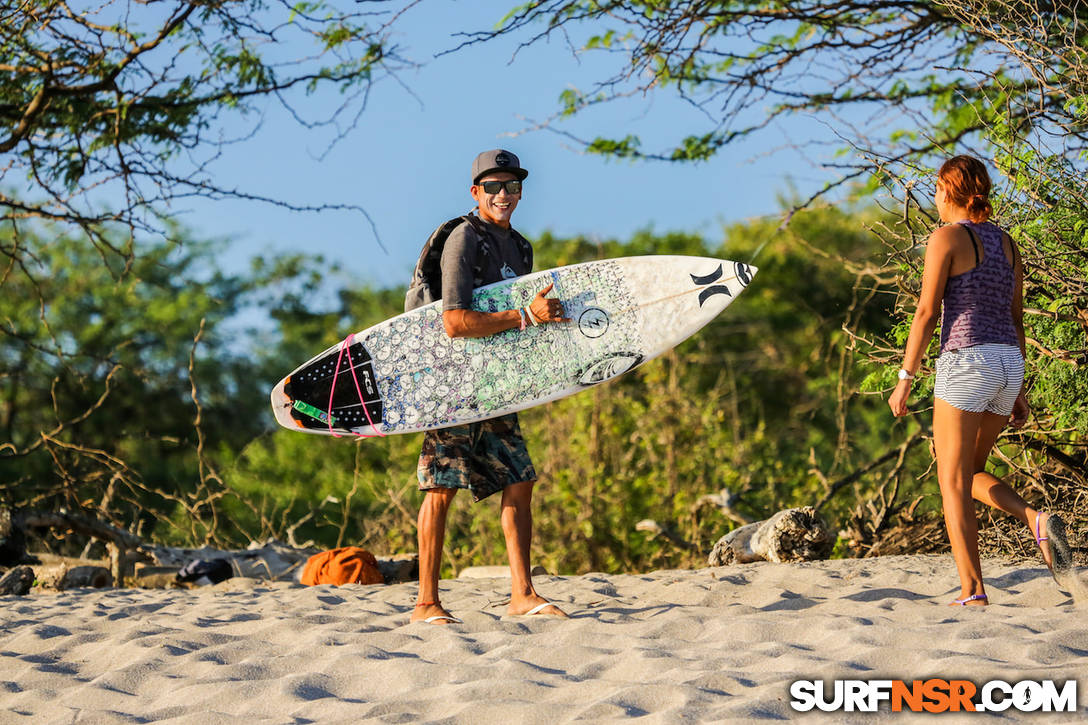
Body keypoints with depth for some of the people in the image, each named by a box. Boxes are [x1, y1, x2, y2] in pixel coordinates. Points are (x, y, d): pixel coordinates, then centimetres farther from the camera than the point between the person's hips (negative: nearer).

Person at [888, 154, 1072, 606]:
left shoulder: (947, 237, -6)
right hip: (1008, 365, 7)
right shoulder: (1005, 241, 15)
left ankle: (972, 593, -6)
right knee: (969, 473, 20)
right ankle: (1035, 520, -6)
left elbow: (926, 313, -9)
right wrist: (1018, 391, 19)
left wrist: (905, 380, -4)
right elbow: (1016, 319, 16)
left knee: (953, 485, -1)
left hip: (966, 363, -7)